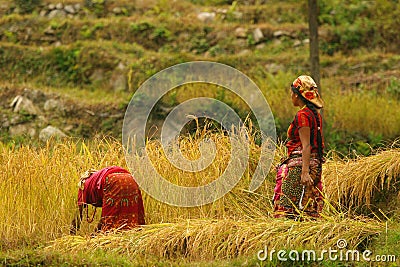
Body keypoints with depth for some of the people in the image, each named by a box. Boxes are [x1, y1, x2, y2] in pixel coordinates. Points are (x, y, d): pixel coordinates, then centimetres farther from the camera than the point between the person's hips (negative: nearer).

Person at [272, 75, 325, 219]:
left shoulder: (302, 115, -12)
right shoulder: (315, 113, 15)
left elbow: (306, 145, -19)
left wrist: (305, 172, -24)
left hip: (300, 164, -9)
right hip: (315, 164, 9)